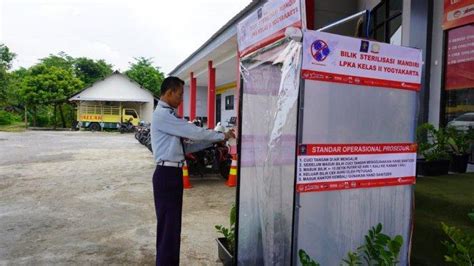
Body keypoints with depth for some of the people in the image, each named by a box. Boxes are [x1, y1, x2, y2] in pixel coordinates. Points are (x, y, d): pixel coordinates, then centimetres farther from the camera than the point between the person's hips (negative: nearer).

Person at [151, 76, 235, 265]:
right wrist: (222, 136, -6)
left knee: (173, 225, 17)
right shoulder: (162, 115, -14)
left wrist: (213, 141, 9)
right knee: (168, 225, -2)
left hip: (174, 173, 10)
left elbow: (185, 146, 14)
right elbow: (194, 132, -18)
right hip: (166, 174, -10)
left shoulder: (169, 115, 16)